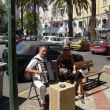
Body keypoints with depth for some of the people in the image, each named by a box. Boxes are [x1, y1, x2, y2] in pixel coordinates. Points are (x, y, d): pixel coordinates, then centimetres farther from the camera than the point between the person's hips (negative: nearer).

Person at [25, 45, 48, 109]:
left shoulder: (45, 59, 13)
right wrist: (36, 71, -31)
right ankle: (43, 103, -15)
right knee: (42, 87, -37)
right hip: (38, 79, -7)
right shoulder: (35, 59, -12)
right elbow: (27, 70, -19)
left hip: (46, 78, 7)